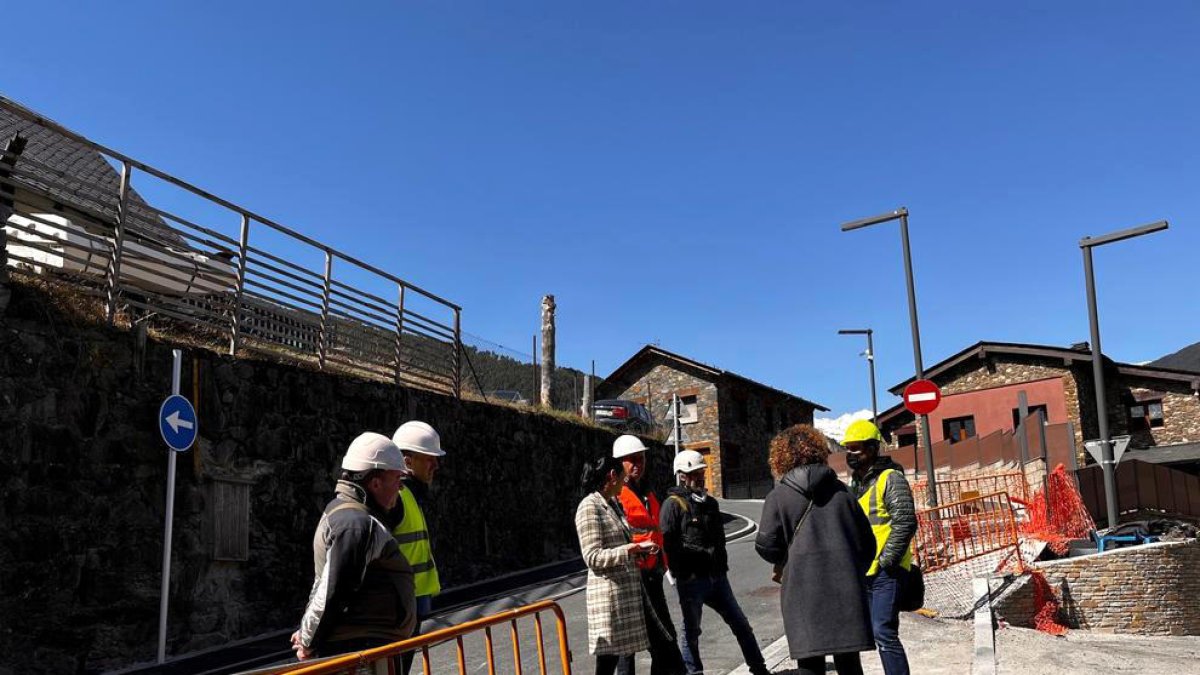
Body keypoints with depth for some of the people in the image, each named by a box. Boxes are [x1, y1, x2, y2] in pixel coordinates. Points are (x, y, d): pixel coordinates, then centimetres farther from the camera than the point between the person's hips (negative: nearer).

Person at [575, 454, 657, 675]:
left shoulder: (611, 505, 15)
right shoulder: (589, 507, -13)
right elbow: (593, 557, -19)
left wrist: (639, 550, 9)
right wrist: (633, 548, -24)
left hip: (627, 592, 9)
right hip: (609, 594, -9)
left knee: (616, 655, 12)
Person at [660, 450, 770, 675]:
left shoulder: (709, 502, 15)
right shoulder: (673, 504, -10)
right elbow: (668, 543, -16)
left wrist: (722, 565, 16)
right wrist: (682, 574, -16)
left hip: (716, 577, 7)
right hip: (691, 579, -7)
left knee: (741, 624, 12)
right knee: (691, 631, 7)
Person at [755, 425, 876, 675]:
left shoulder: (778, 496, -1)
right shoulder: (840, 491, 9)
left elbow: (766, 546, -7)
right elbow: (866, 539, 11)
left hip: (803, 590, -3)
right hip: (846, 588, 3)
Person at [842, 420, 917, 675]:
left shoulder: (890, 478, -9)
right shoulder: (855, 483, 16)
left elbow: (906, 523, -17)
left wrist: (885, 561, -18)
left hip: (886, 572, -8)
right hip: (862, 573, 8)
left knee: (883, 633, -11)